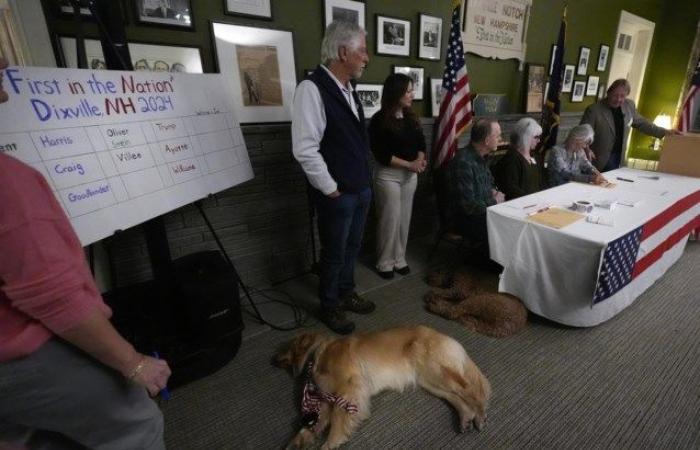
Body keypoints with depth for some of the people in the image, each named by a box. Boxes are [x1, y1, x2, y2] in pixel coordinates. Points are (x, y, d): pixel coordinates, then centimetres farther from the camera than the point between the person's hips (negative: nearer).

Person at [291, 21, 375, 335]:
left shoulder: (349, 89, 10)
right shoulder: (312, 88, -18)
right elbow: (304, 150, -23)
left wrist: (363, 180, 15)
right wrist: (330, 189, -15)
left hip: (361, 189, 8)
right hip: (337, 195, -8)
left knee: (352, 248, 20)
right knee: (334, 254, 9)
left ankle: (346, 294, 42)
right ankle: (329, 307, 31)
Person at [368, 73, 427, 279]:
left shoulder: (411, 117, 9)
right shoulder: (380, 120, -11)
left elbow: (421, 142, 13)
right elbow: (381, 154, -17)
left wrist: (420, 160, -10)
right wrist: (410, 164, -19)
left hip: (410, 175, 7)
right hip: (388, 176, -6)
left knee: (404, 218, 11)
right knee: (390, 219, 0)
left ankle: (400, 259, 25)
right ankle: (385, 262, 16)